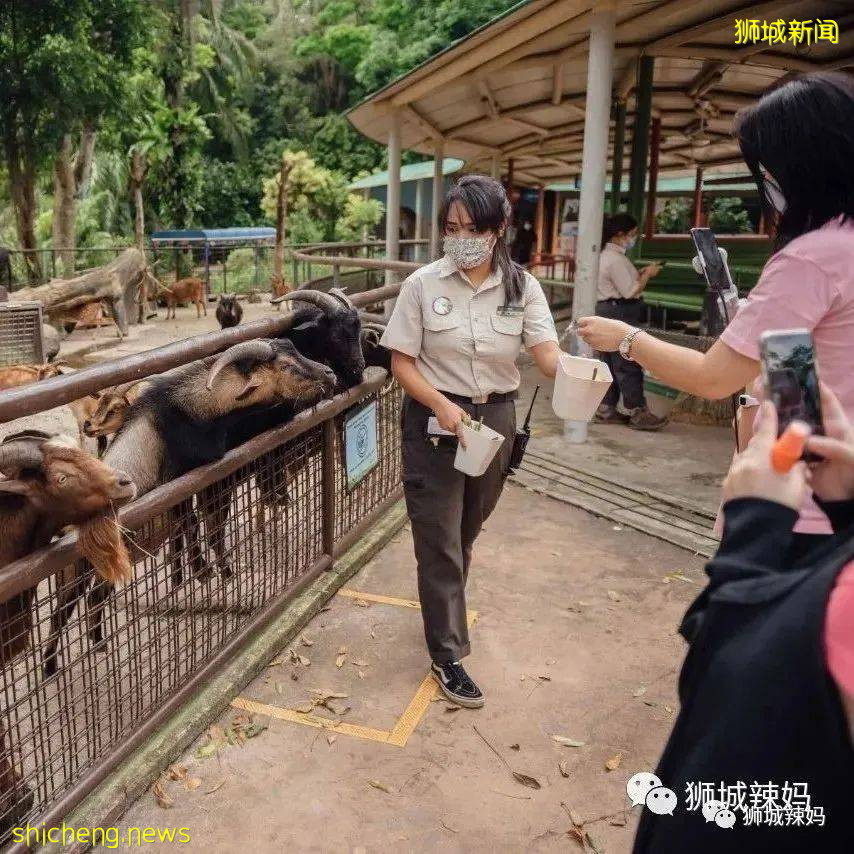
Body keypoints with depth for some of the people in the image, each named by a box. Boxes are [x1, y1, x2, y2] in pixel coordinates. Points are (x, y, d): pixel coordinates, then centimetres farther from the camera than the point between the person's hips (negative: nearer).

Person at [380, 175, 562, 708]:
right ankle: (448, 654, 15)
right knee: (440, 539, 1)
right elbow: (402, 361, -7)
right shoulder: (423, 284, -8)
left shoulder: (521, 286, -3)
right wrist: (442, 405, -24)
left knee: (468, 528, 21)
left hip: (495, 418, 3)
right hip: (435, 419, -3)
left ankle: (445, 606, 48)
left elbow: (547, 352, -15)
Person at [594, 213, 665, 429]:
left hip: (608, 311, 11)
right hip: (620, 314, -11)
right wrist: (647, 275, -7)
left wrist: (641, 273, 8)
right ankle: (638, 412, -3)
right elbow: (630, 292, -18)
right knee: (628, 364, -7)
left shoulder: (607, 255, 15)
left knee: (611, 362, 13)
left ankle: (606, 409, 18)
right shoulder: (616, 259, -17)